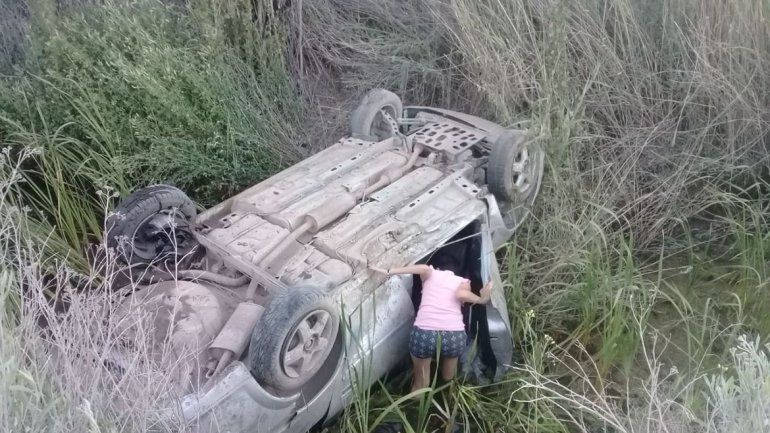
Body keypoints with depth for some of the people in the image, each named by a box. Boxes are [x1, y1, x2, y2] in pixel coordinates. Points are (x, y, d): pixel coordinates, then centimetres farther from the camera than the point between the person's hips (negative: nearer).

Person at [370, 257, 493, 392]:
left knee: (420, 384, 24)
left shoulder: (431, 274, 20)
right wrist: (480, 299, 13)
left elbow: (423, 268, -4)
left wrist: (388, 271, -3)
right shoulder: (463, 281, 19)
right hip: (454, 335, 1)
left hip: (424, 334, -1)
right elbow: (461, 294, -4)